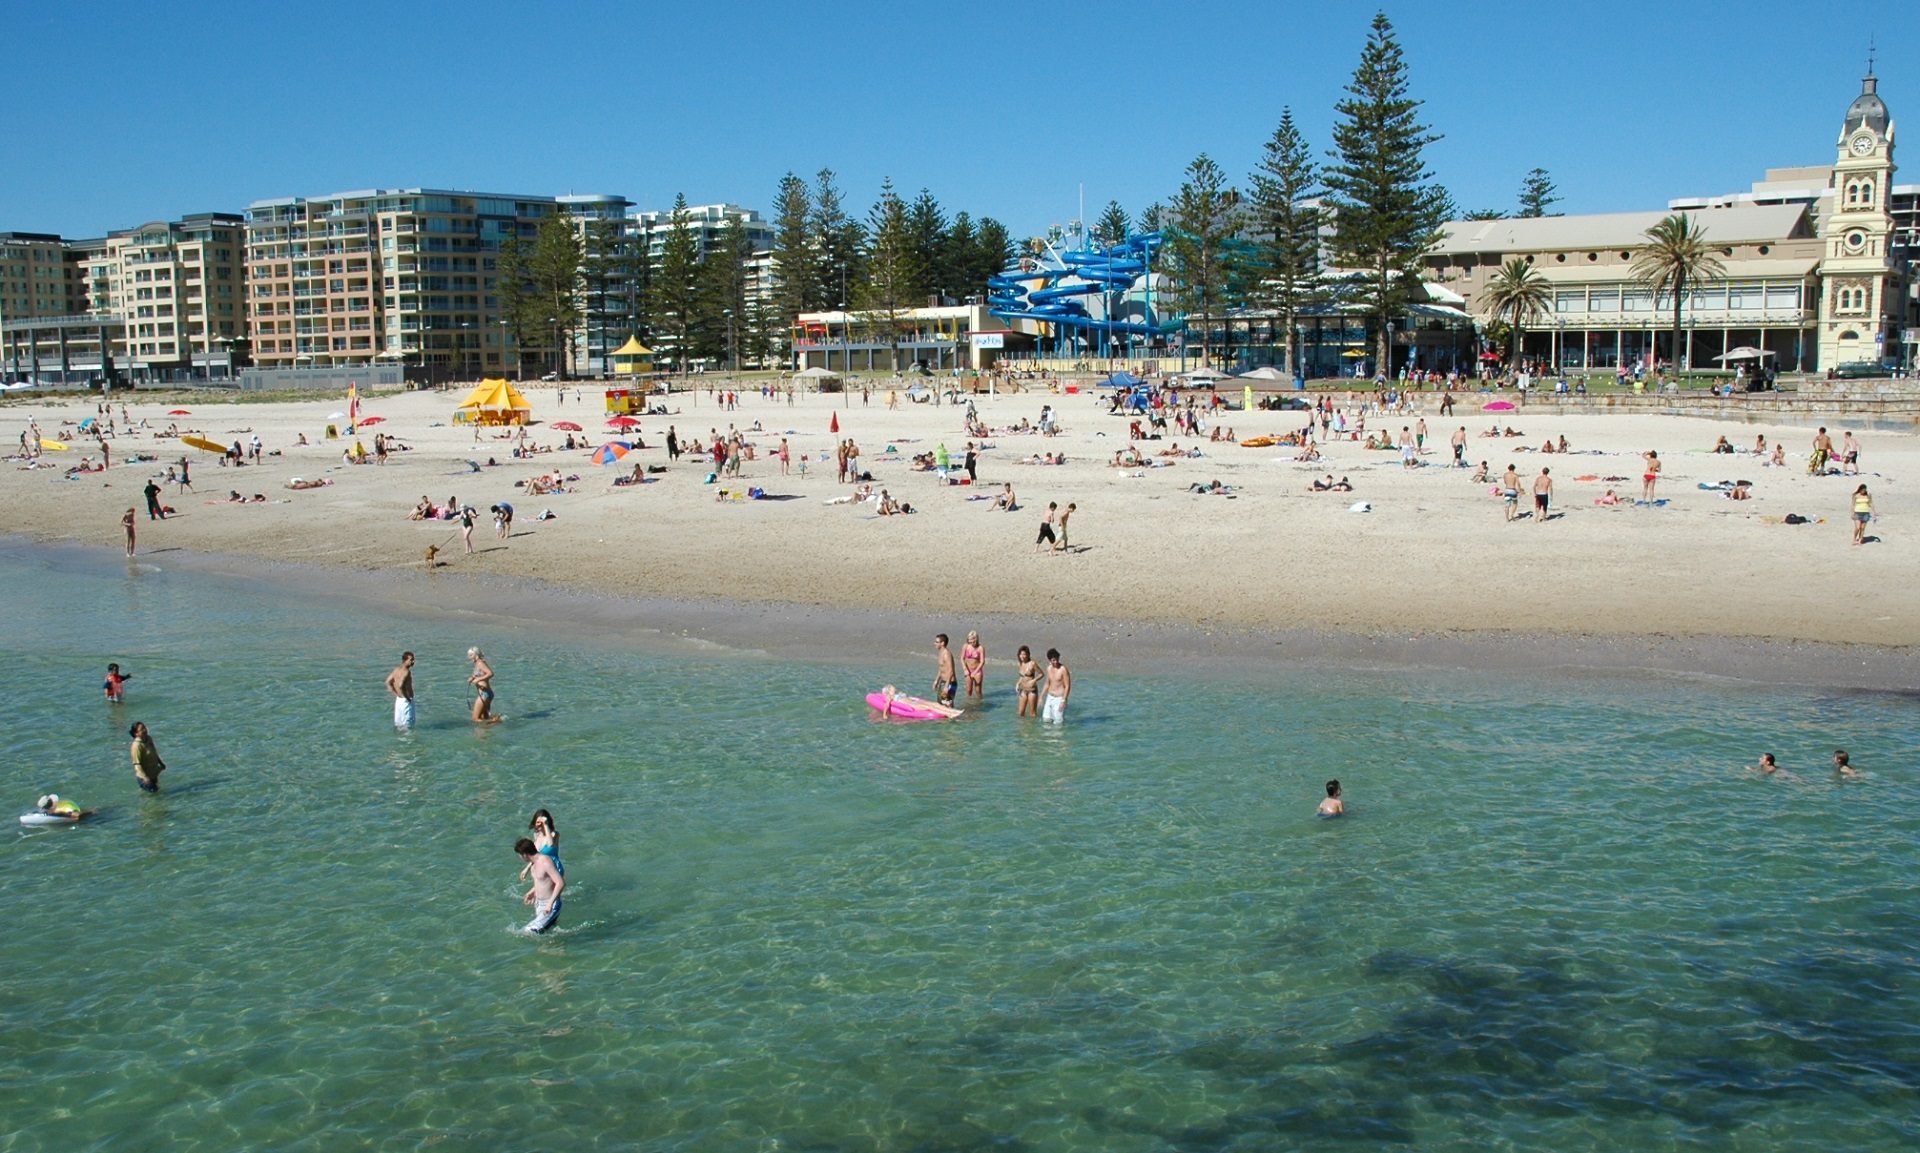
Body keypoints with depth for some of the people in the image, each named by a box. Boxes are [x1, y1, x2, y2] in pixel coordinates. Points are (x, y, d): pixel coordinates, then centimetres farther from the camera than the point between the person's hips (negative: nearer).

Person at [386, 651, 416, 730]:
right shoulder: (406, 671, -20)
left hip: (398, 699, 9)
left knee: (398, 723, 17)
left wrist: (396, 694, 14)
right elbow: (400, 686, -31)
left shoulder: (397, 669, 7)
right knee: (407, 724, -2)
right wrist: (406, 698, -18)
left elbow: (388, 682, 14)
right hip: (406, 701, -9)